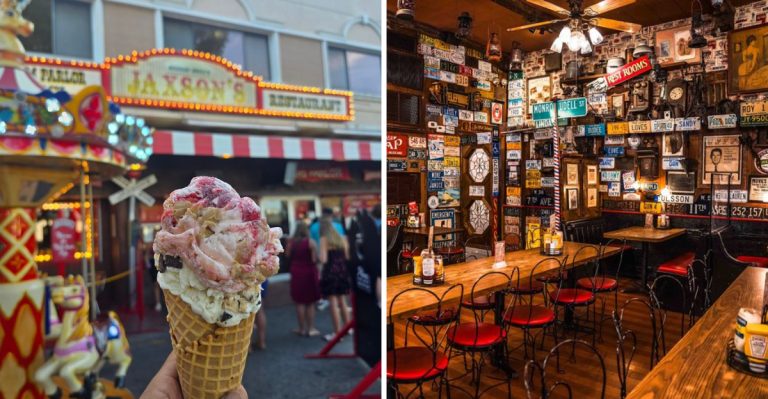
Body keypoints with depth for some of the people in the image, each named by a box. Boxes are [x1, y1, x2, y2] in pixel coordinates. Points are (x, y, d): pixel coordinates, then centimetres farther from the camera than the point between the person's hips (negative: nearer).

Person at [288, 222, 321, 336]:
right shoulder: (311, 242, -11)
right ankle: (311, 328, 12)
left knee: (300, 302, 10)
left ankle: (302, 328, 16)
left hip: (296, 273, 2)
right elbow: (315, 259, -15)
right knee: (310, 303, 10)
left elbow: (288, 256, 4)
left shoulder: (291, 243, -3)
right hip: (309, 272, -2)